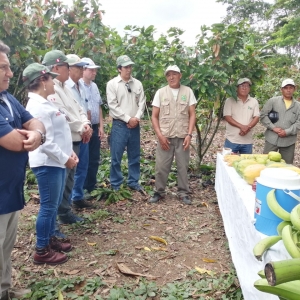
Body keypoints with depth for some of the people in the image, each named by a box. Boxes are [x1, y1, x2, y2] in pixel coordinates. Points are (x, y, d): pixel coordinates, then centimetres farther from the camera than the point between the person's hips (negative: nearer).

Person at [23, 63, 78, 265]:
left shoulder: (45, 103, 13)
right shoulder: (38, 107, -18)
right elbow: (45, 141, -23)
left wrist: (70, 152, 7)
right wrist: (65, 159, -15)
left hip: (57, 162, 10)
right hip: (47, 164, -10)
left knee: (54, 204, 18)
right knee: (48, 206, -1)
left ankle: (50, 239, 33)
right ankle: (42, 250, 12)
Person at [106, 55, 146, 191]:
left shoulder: (137, 84, 8)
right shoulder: (112, 84, -4)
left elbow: (142, 102, 6)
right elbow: (113, 105, -10)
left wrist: (137, 118, -9)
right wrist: (128, 119, -12)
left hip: (135, 125, 4)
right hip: (119, 125, -4)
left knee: (134, 156, 11)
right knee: (116, 156, 0)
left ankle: (133, 182, 24)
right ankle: (115, 185, 12)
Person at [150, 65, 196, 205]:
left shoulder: (188, 91, 4)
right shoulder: (160, 92, 3)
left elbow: (192, 114, 3)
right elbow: (154, 116, 3)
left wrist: (189, 134, -7)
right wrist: (160, 135, -7)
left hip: (182, 137, 0)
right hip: (165, 136, 0)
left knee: (183, 166, 6)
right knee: (161, 166, 3)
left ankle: (184, 193, 20)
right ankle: (159, 192, 19)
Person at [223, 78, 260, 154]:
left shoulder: (254, 101, 7)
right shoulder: (230, 101, -1)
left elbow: (256, 118, 2)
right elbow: (227, 117, -9)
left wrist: (248, 128, -17)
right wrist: (242, 126, -20)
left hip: (247, 141, 3)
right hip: (232, 140, -3)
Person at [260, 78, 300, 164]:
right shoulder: (273, 101, 3)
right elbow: (263, 115, -2)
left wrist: (287, 132, -13)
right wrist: (273, 128, -12)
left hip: (289, 141, 2)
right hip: (272, 139, -2)